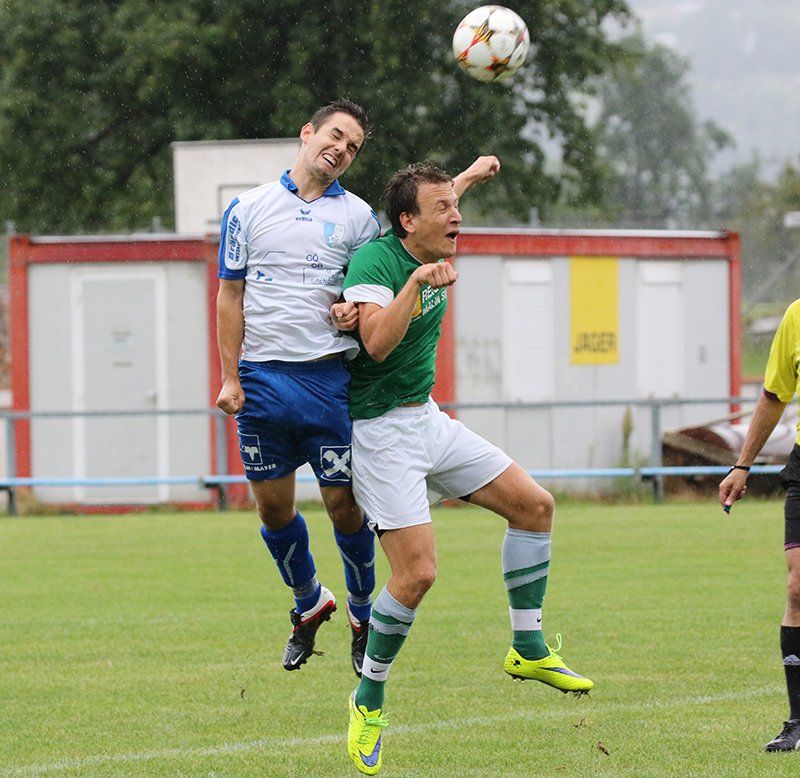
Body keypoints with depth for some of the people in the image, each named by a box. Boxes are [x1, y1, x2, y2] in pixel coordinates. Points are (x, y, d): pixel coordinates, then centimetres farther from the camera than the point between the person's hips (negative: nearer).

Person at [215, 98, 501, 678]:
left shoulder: (357, 216, 7)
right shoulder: (248, 210, 7)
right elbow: (231, 297, 9)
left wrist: (356, 313, -8)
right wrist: (231, 379, 3)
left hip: (330, 377, -1)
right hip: (263, 381, 1)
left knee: (344, 504, -2)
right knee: (273, 504, 5)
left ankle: (362, 613, 18)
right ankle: (309, 603, 29)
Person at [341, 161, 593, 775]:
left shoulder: (434, 264, 6)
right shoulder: (375, 261, -20)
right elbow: (377, 343, -34)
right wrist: (417, 282, -40)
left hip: (427, 418, 9)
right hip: (380, 430, -9)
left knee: (534, 504, 6)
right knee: (418, 572, -16)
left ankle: (529, 649, 16)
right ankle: (369, 701, 3)